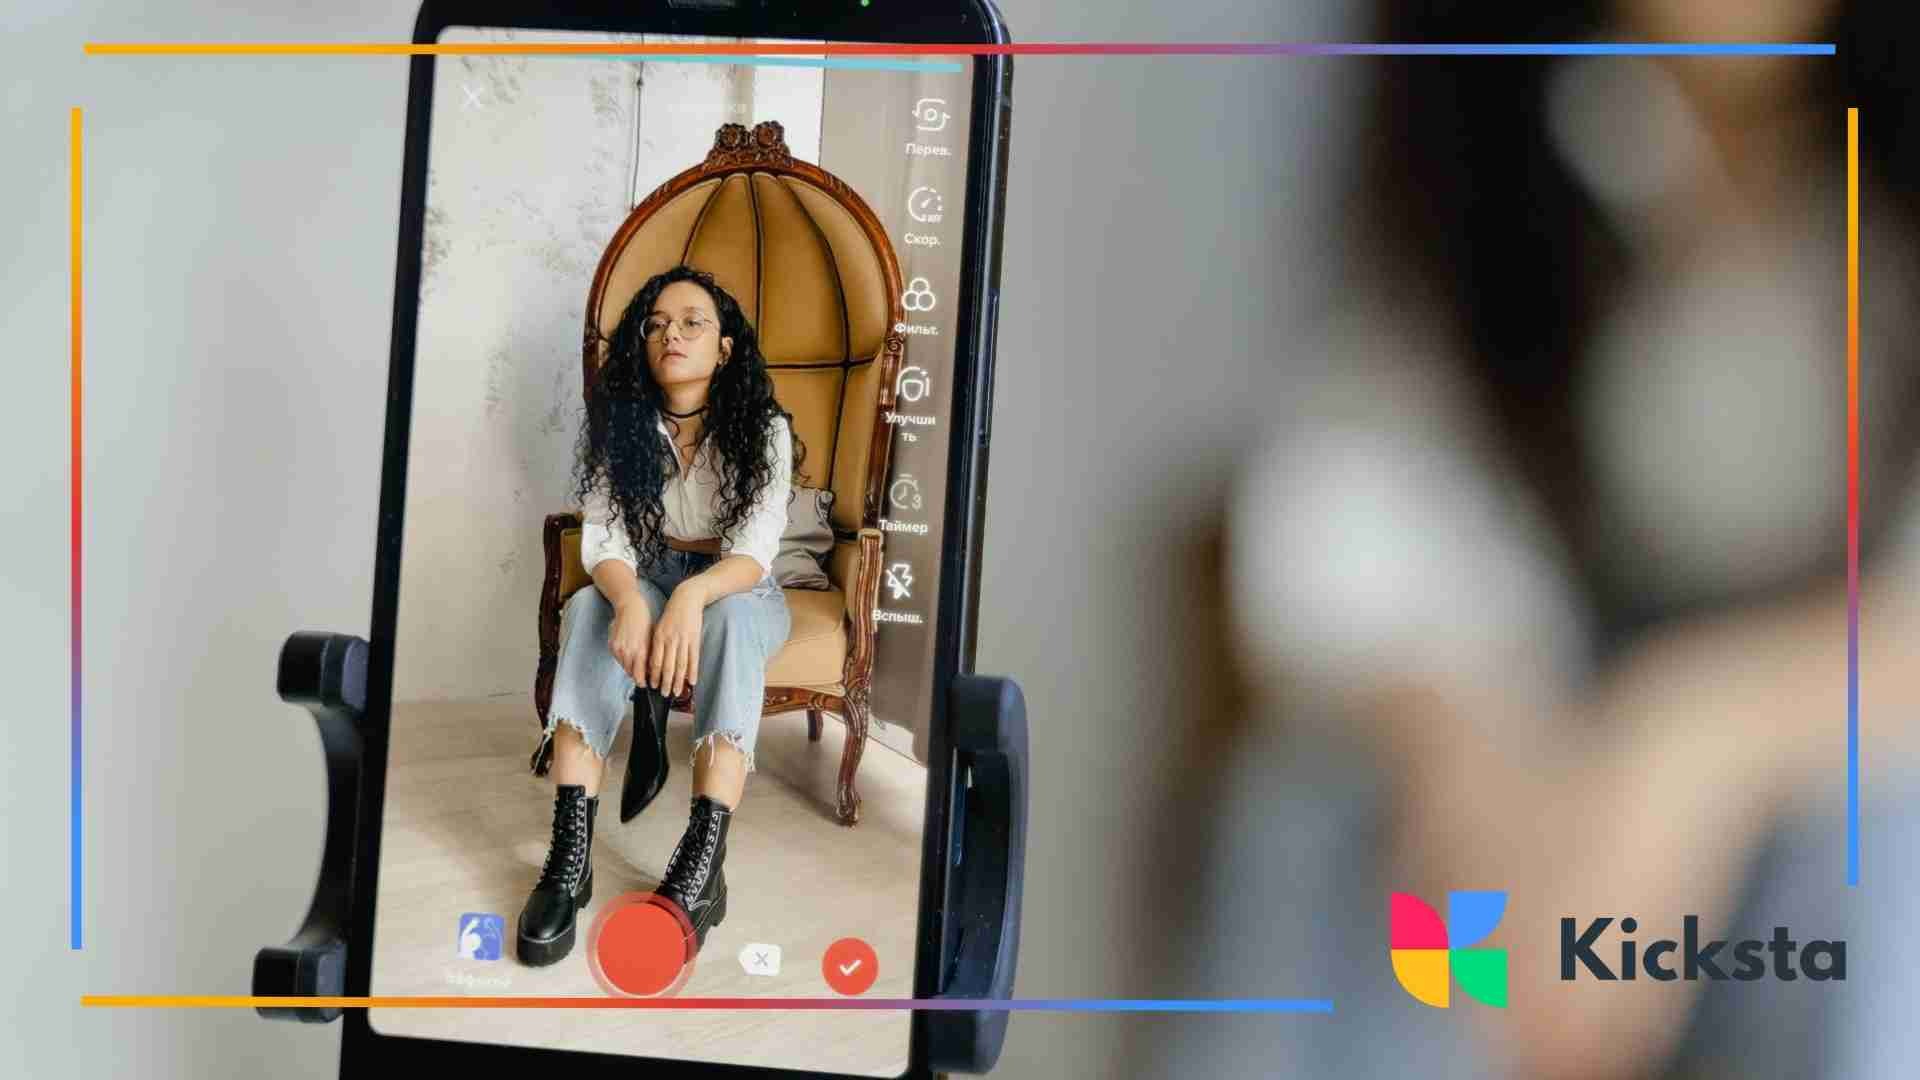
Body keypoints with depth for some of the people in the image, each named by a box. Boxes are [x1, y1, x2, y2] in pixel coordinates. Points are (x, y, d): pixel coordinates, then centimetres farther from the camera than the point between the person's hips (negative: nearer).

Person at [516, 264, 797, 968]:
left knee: (732, 618, -38)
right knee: (589, 609, -33)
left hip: (735, 588, -2)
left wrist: (692, 597, -45)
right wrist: (630, 600, -39)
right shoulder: (617, 422, -5)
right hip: (646, 582, 2)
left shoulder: (762, 429, -11)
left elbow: (754, 550, -22)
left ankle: (701, 864, -50)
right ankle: (570, 854, -43)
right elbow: (603, 538, -15)